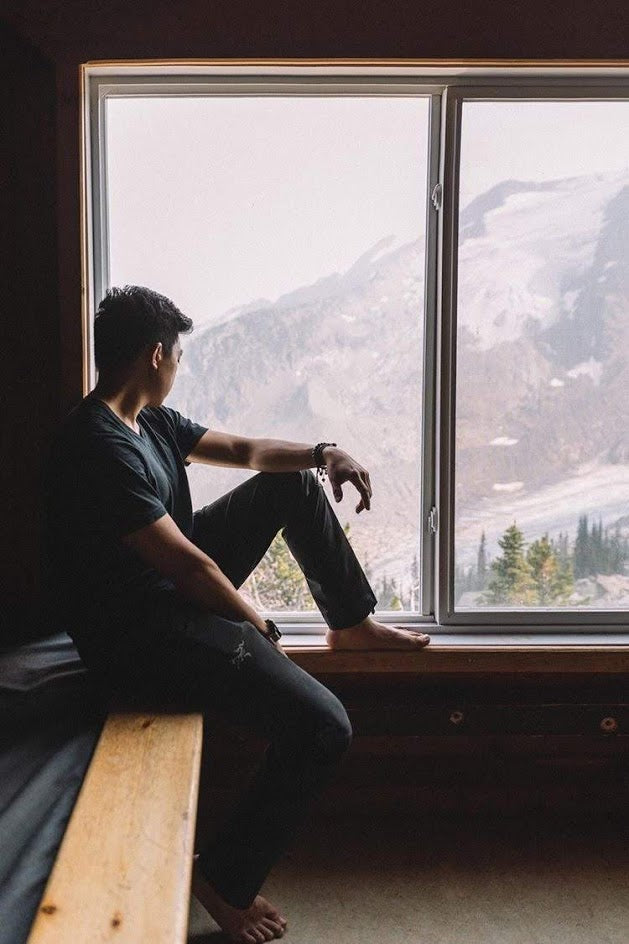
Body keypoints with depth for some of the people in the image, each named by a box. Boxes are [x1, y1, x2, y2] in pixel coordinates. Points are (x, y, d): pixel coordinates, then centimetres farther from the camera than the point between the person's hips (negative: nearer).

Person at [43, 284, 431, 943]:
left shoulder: (152, 421, 6)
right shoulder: (98, 448, -25)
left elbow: (245, 451, 16)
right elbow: (188, 564, -23)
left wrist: (323, 454, 0)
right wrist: (260, 632, -10)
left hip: (177, 587, 11)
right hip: (136, 634, -11)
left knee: (293, 483, 17)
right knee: (321, 726, -21)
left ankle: (351, 624, 30)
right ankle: (225, 879, 1)